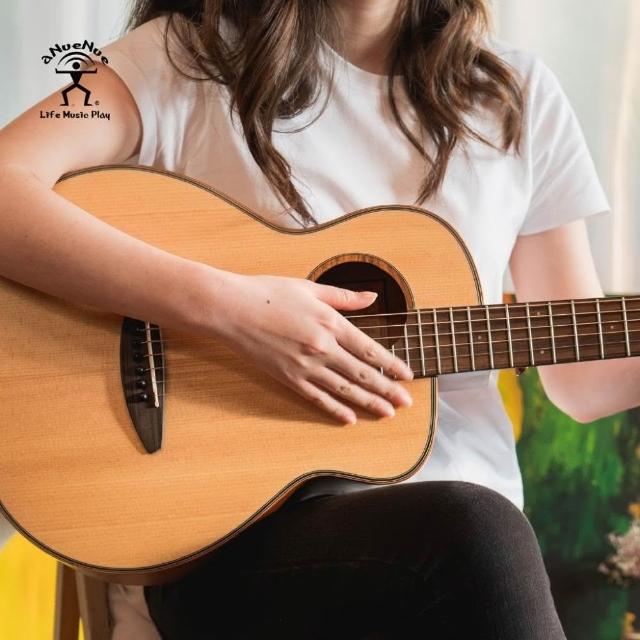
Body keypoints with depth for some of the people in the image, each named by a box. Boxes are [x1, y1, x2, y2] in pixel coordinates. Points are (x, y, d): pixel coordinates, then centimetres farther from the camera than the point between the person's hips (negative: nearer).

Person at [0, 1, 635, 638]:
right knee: (473, 533, -31)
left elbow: (580, 377, 14)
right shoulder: (190, 57, 2)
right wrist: (225, 304, -20)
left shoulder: (521, 98, 12)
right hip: (227, 531, -3)